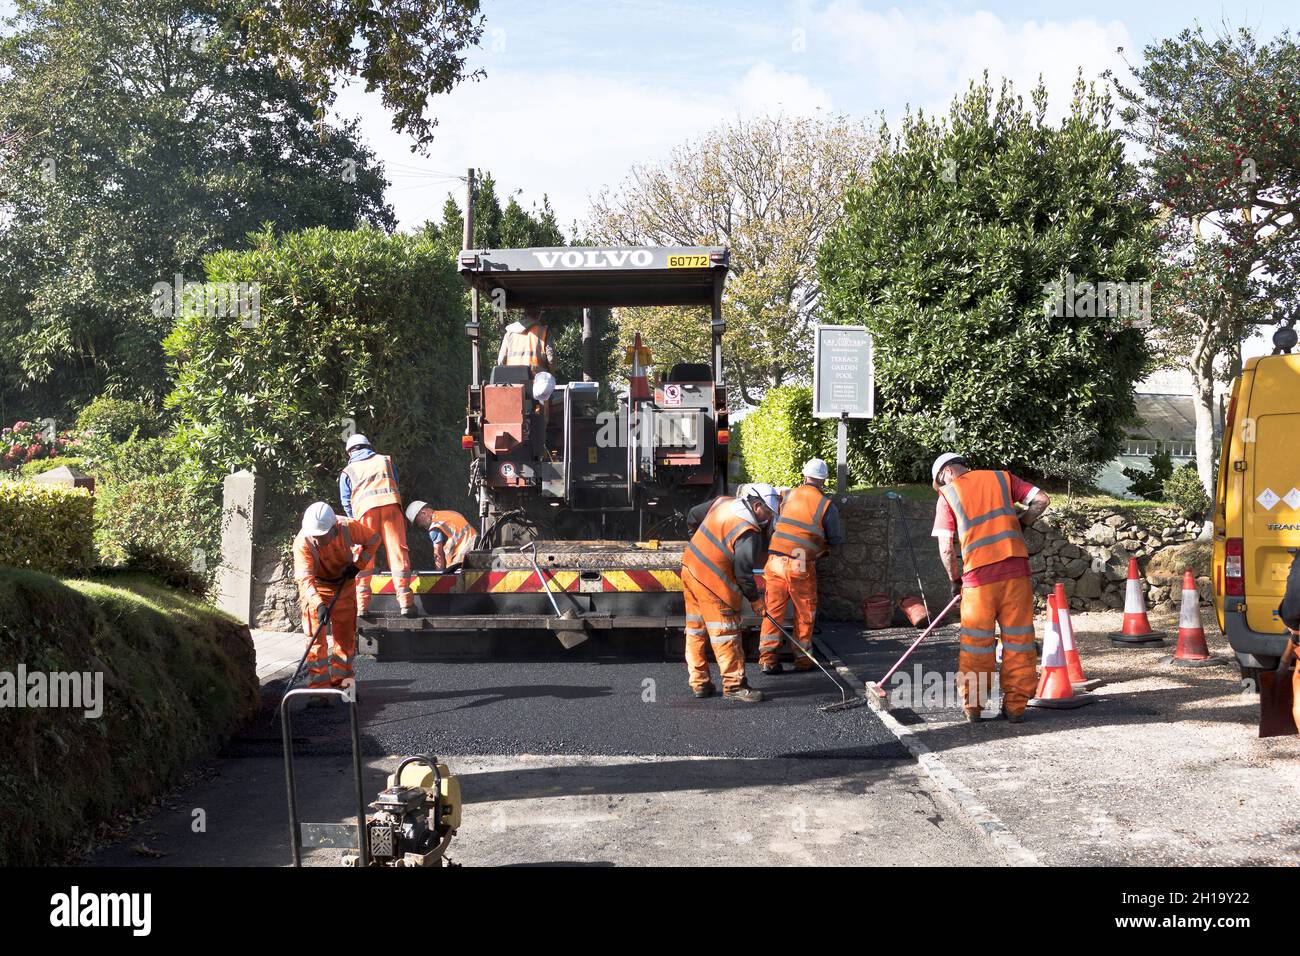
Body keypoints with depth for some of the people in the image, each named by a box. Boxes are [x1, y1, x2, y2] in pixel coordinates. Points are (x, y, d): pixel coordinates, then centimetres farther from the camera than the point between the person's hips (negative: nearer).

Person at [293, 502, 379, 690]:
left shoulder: (349, 527, -28)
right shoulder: (302, 541, -33)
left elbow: (373, 540, -8)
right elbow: (305, 578, -39)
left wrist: (358, 564, -19)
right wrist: (318, 604, -51)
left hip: (344, 583, 2)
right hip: (315, 586, -2)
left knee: (345, 632, 6)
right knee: (316, 634, -9)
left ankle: (341, 677, 17)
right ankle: (319, 680, -4)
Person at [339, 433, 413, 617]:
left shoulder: (348, 471, 23)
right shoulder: (386, 461, 28)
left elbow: (346, 502, 15)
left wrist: (355, 520, 25)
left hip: (365, 509, -1)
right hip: (390, 503, 1)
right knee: (398, 551, -2)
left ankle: (361, 605, -1)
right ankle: (405, 601, -8)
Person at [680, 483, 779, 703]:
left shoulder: (722, 502, 3)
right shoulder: (749, 533, -20)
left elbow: (693, 515, 18)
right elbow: (743, 572, -18)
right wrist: (755, 598, -4)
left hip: (690, 568, 9)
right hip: (712, 582, -9)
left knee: (696, 631, 14)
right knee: (725, 633, 0)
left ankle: (699, 683, 22)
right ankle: (734, 685, 6)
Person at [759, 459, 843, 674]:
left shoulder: (786, 496, 7)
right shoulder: (826, 505, 0)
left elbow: (771, 526, 12)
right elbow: (836, 540, 5)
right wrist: (825, 546, 26)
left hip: (774, 560, 2)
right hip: (801, 566, -2)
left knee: (773, 609, 9)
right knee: (805, 613, 13)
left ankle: (767, 658, 4)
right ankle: (802, 659, 19)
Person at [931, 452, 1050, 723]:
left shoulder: (948, 495, 6)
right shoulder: (1001, 478, 13)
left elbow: (945, 549, 0)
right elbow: (1041, 500, 5)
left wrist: (955, 580, 14)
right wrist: (1020, 524, 19)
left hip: (979, 575, -2)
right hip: (1016, 570, 2)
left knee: (976, 645, 9)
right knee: (1018, 640, 9)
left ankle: (972, 707, 16)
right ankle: (1015, 707, 13)